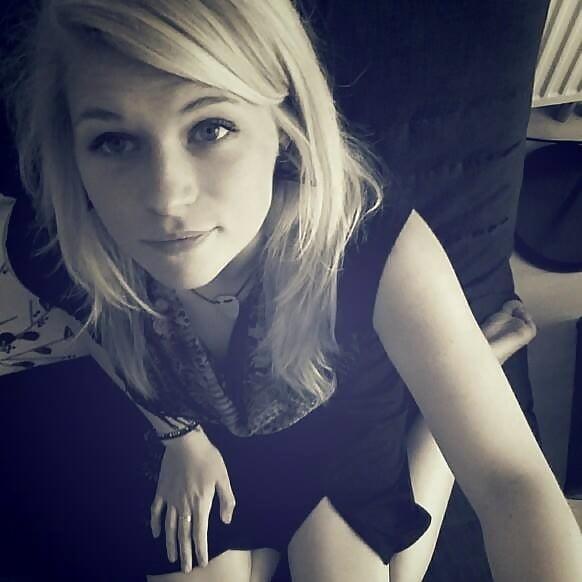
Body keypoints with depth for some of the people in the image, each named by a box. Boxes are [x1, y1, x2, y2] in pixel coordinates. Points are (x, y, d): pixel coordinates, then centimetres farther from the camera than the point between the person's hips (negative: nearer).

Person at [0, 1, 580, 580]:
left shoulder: (380, 247, -40)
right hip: (208, 450, 2)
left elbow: (510, 476, -41)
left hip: (349, 445, -1)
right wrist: (180, 436, 3)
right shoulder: (53, 256, -30)